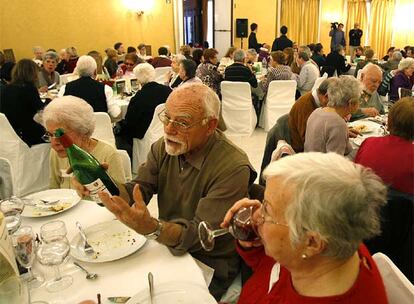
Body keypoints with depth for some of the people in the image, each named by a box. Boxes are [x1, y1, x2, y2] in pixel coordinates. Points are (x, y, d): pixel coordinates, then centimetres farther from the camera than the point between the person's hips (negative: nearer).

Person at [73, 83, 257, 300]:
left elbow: (201, 234, -26)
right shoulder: (163, 147, -2)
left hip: (209, 267, -5)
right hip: (167, 246, 6)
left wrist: (151, 228, -43)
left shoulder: (233, 169, -24)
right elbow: (137, 191, -5)